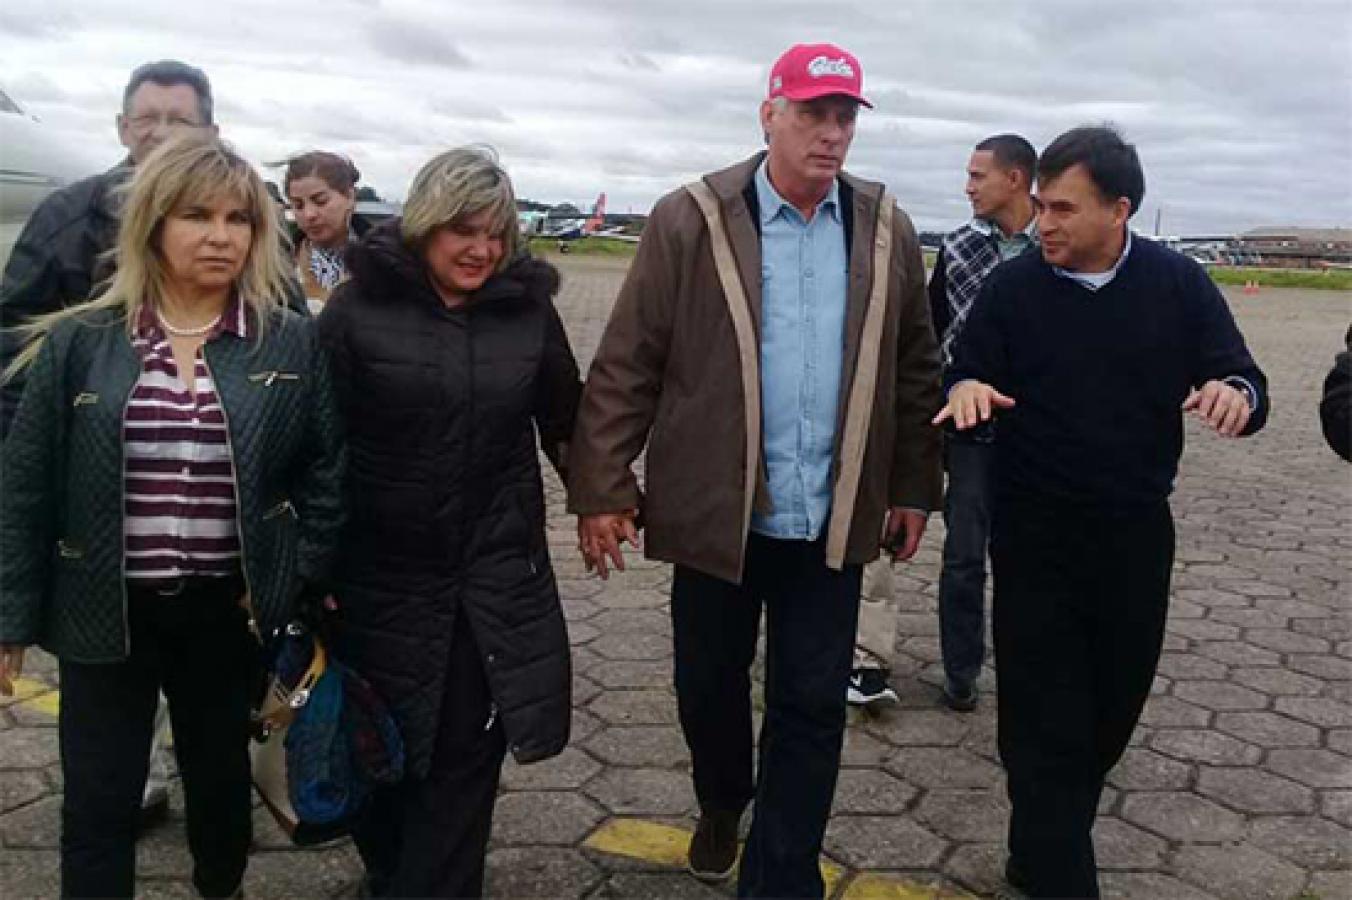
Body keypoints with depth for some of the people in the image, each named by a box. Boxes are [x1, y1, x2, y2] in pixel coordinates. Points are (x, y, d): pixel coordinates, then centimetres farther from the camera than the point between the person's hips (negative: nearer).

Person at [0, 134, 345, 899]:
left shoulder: (294, 343, -4)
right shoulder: (77, 342, -5)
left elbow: (326, 475, 1)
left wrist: (292, 580, -6)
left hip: (226, 610, 1)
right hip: (107, 610, 0)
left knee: (220, 773, 20)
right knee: (98, 803, 7)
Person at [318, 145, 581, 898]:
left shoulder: (529, 308, 3)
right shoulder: (361, 305, -5)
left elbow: (566, 422, 12)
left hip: (496, 580, 1)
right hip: (382, 577, -1)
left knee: (465, 758, 4)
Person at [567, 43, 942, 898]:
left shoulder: (886, 228, 3)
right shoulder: (691, 220, -8)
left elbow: (917, 368, 9)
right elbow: (626, 364, -8)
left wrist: (914, 486, 8)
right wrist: (604, 487, -10)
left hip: (832, 518, 2)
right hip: (717, 511, -1)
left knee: (812, 707, 7)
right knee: (709, 684, 17)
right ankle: (722, 805, 47)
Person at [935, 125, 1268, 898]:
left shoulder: (1179, 284, -2)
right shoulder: (1013, 287, -4)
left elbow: (1245, 381, -3)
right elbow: (966, 381, -2)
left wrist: (1236, 393, -27)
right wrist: (965, 390, -27)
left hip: (1137, 534, 3)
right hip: (1037, 538, -2)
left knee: (1113, 708, 14)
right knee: (1045, 719, 0)